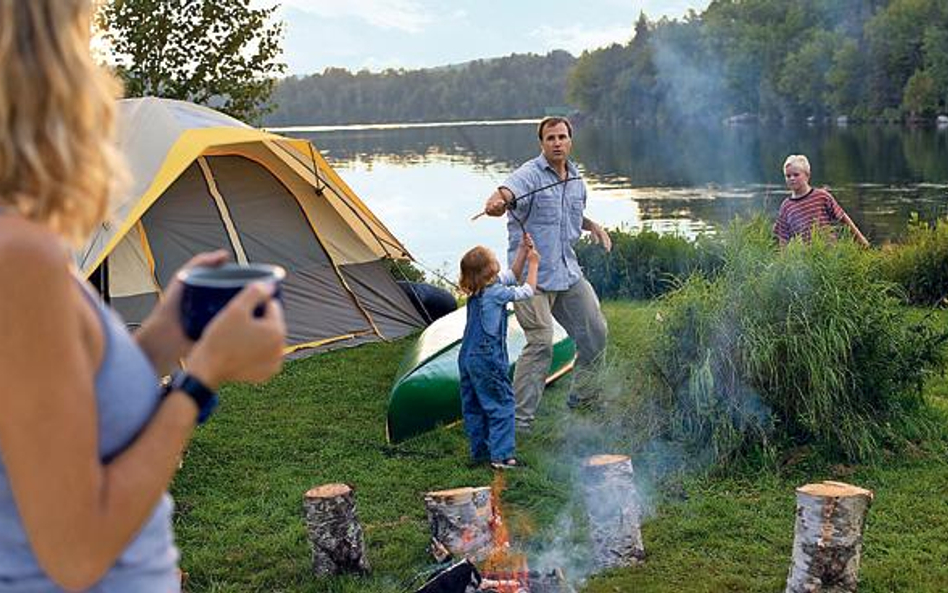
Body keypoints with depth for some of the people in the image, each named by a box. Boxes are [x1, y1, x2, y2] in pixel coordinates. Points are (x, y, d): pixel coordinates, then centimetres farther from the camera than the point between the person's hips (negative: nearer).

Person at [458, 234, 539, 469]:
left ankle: (479, 450, 24)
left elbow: (512, 276, 18)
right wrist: (533, 263, 4)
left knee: (473, 406, 14)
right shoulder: (495, 292, -17)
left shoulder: (476, 290, 6)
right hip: (488, 359, -9)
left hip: (467, 357, 9)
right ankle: (501, 455, -3)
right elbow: (527, 291, -7)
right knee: (502, 404, -2)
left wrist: (522, 251, 15)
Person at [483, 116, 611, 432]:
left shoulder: (576, 178, 11)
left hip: (568, 272, 8)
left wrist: (593, 226, 10)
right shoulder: (530, 175, -14)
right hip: (532, 274, -8)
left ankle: (581, 396, 36)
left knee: (595, 332, 14)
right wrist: (496, 203, -60)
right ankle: (519, 420, -7)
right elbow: (506, 193, -36)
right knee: (540, 343, -15)